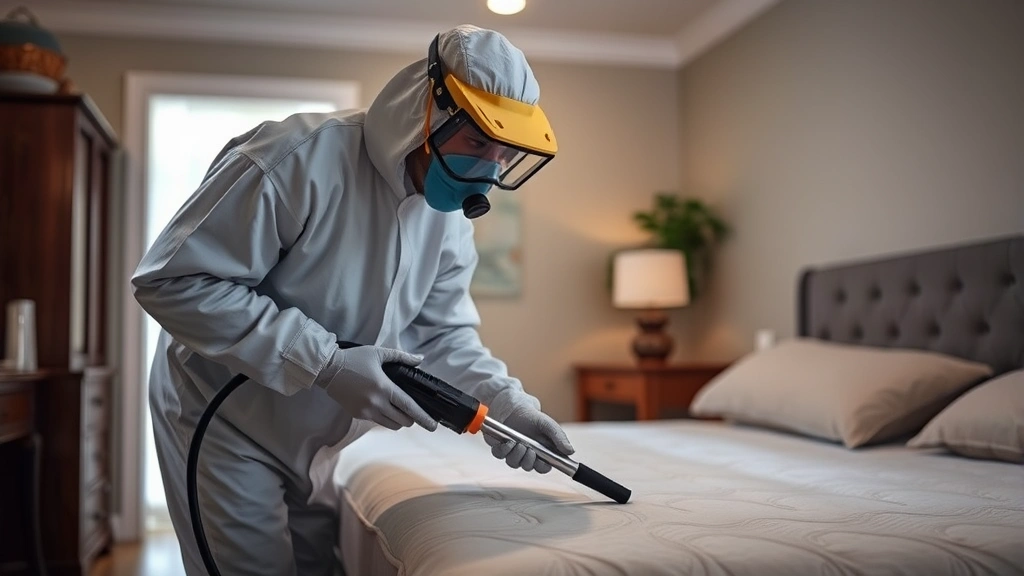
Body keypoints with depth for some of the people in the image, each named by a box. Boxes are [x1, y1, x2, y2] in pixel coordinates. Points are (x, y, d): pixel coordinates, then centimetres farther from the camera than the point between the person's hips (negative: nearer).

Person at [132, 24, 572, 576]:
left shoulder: (451, 212, -6)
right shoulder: (298, 159, -30)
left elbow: (444, 332, 0)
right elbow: (171, 281, -28)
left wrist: (505, 402, -21)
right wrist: (325, 363, -33)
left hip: (313, 436, 7)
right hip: (224, 421, -6)